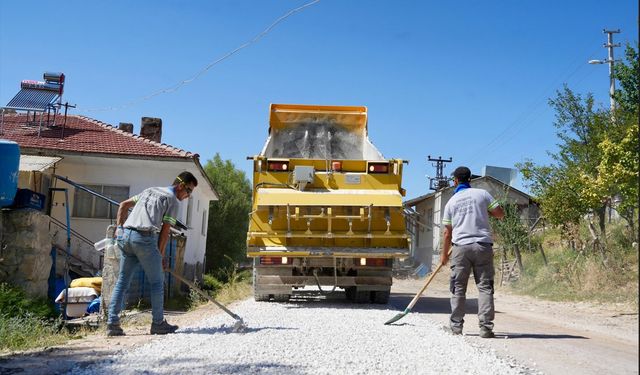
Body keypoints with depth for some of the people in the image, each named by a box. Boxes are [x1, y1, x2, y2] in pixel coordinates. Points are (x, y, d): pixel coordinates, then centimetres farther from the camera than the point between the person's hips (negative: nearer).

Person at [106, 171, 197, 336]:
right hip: (145, 238, -7)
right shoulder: (173, 200, 4)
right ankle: (158, 323, 11)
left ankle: (112, 324, 7)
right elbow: (165, 230, -1)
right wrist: (160, 256, 4)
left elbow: (123, 205, 28)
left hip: (125, 235, 7)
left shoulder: (149, 190, 27)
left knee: (122, 281, 10)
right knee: (157, 282, 6)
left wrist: (119, 227, 23)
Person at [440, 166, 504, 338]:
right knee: (485, 287, 2)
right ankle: (485, 327, -3)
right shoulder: (482, 194, 4)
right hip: (483, 246, 0)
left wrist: (445, 254, 19)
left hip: (460, 247, 1)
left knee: (458, 288, 8)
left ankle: (456, 326, 12)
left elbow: (447, 232, 9)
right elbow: (500, 213, 3)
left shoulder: (451, 202, 8)